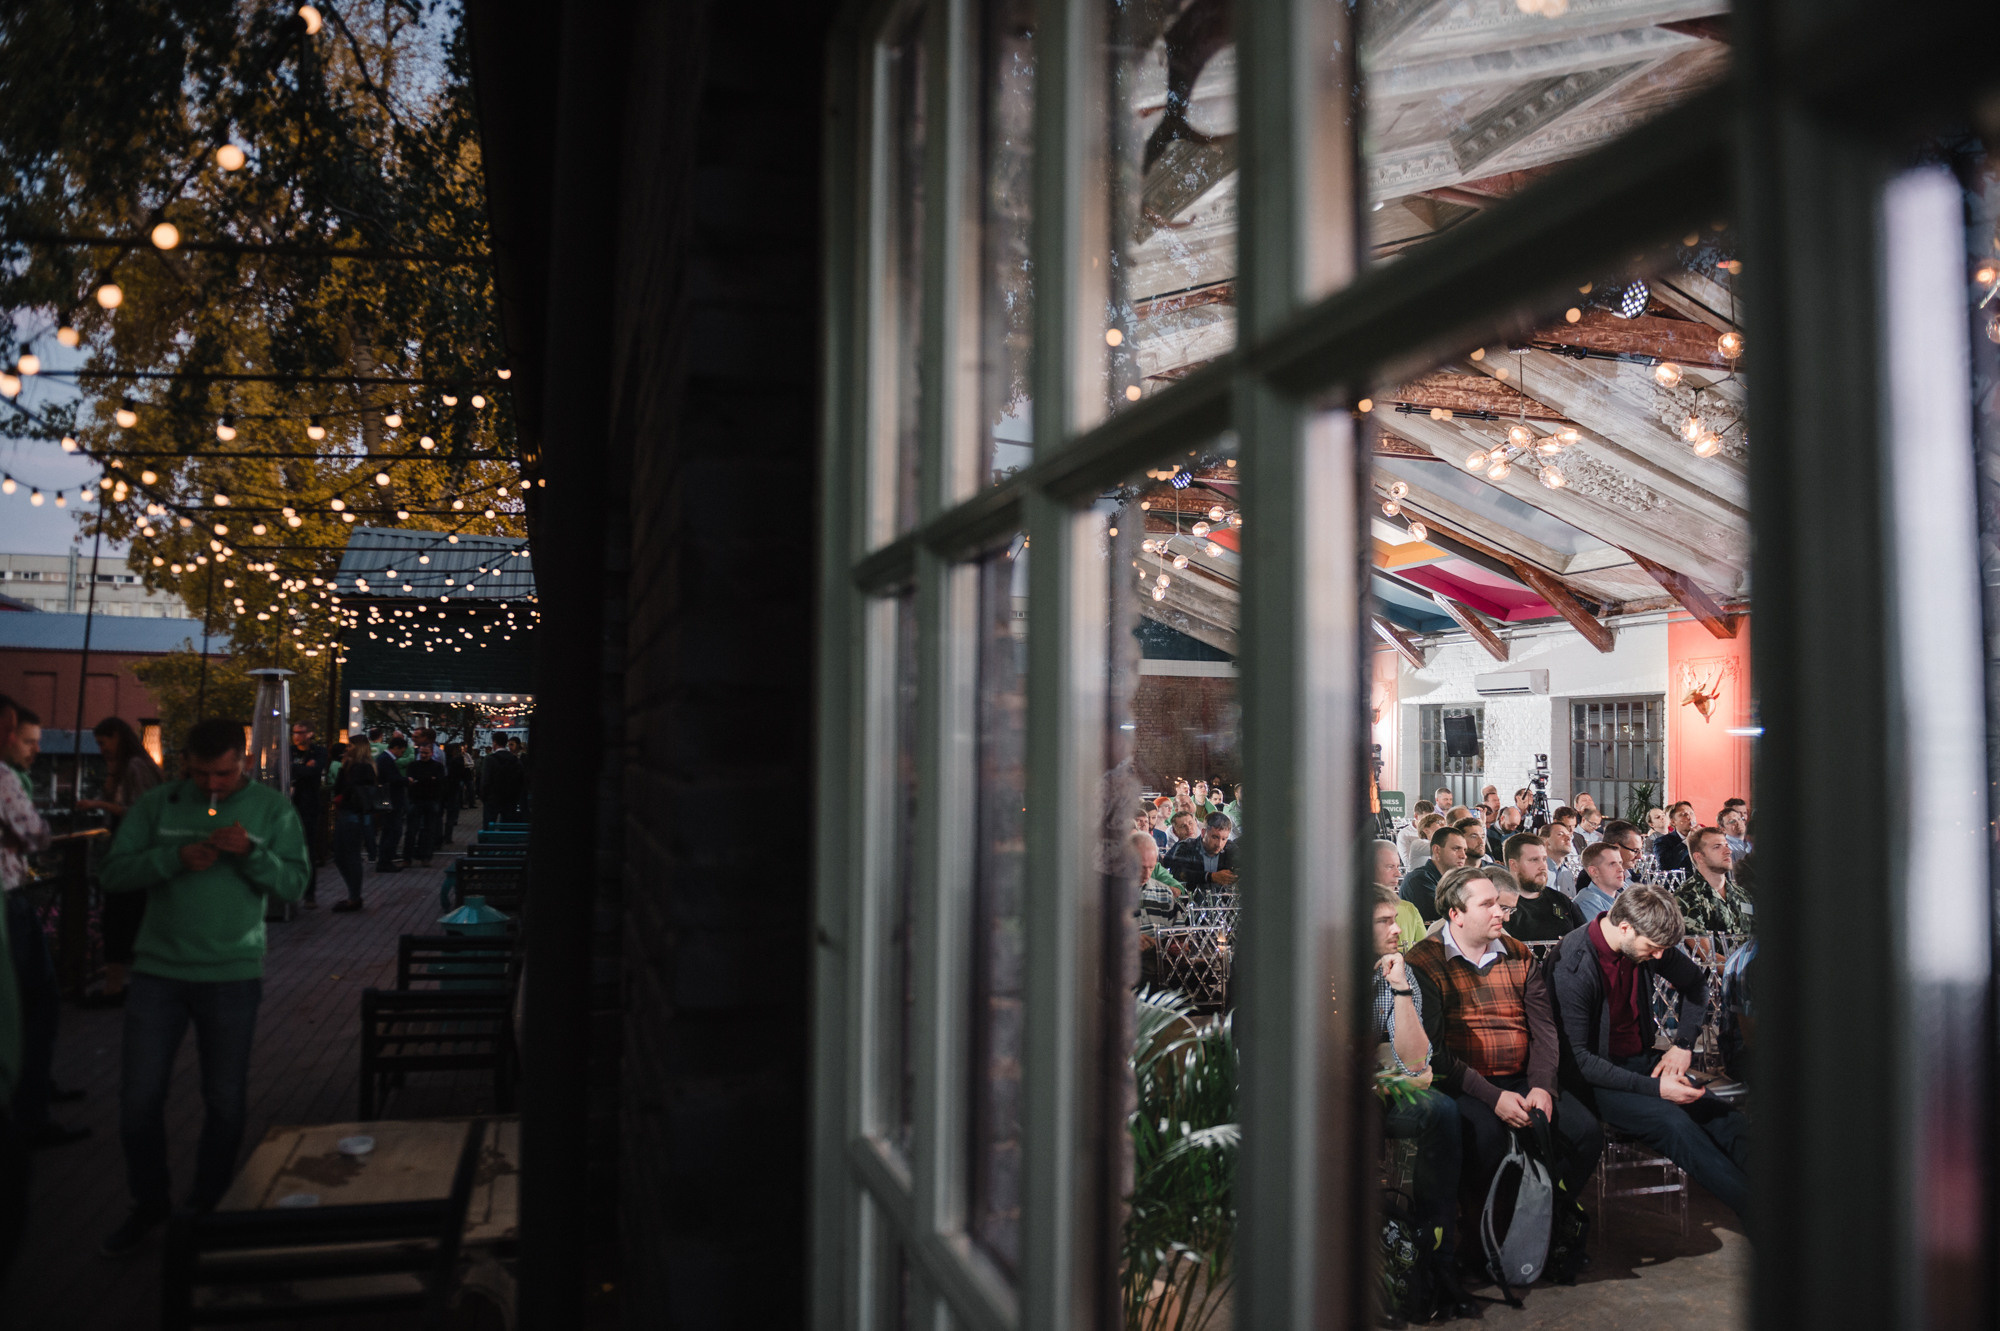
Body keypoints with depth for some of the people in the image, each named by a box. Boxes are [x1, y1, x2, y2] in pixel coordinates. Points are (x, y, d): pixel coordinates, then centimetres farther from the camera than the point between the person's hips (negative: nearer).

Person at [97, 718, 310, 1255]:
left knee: (225, 1103, 8)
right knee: (138, 1099, 6)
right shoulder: (158, 803, 1)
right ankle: (148, 1205, 28)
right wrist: (174, 857, -19)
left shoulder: (272, 809, -1)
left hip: (233, 974, -1)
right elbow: (112, 873, -4)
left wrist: (252, 853, -21)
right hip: (159, 970, 1)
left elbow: (295, 883, -5)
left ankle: (207, 1209, 27)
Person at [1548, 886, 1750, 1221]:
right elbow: (1577, 1058, -21)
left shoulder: (1647, 941, -2)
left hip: (1642, 1061, 7)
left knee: (1727, 1121, -17)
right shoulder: (1573, 965, -23)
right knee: (1674, 1123, -30)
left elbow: (1696, 981, 19)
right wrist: (1653, 1087, -25)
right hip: (1598, 1079, -7)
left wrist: (1684, 1043, 7)